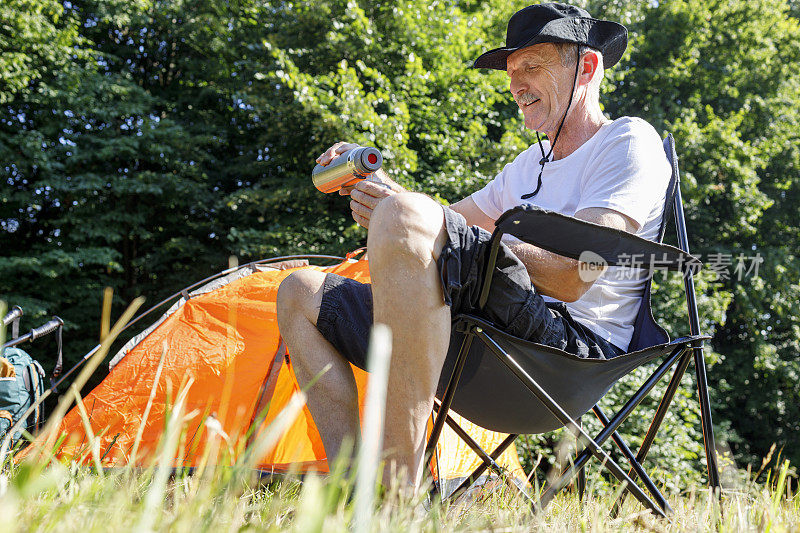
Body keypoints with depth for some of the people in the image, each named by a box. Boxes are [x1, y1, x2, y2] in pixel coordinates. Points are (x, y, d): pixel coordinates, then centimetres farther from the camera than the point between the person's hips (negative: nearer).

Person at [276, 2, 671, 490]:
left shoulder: (629, 141, 1)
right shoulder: (530, 165, 29)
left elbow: (570, 276, -15)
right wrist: (370, 182, 16)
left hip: (575, 344, -9)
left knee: (407, 216, -32)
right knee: (301, 294, 9)